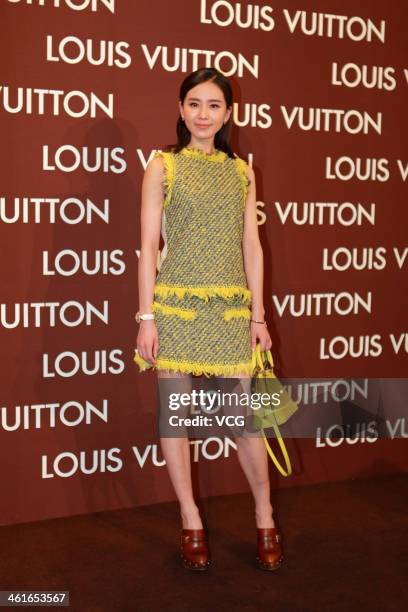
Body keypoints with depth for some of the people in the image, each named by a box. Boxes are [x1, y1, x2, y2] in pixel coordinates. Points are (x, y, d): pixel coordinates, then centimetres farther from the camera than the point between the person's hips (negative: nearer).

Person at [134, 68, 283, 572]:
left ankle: (265, 517, 23)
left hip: (231, 307, 2)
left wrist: (258, 314, 6)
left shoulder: (242, 172, 11)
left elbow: (251, 246, 10)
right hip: (177, 303, -2)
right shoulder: (163, 166, 2)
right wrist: (146, 317, -7)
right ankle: (191, 521, 22)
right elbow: (149, 245, -2)